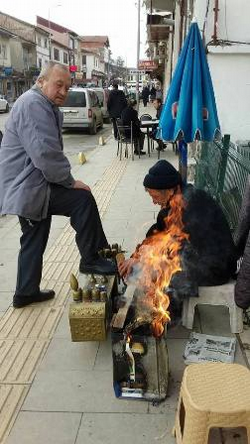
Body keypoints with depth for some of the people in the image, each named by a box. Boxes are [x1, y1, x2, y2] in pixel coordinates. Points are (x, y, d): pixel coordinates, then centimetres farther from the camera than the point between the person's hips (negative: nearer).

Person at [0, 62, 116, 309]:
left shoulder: (48, 107, 19)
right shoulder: (33, 104, -17)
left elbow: (50, 150, 23)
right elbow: (45, 153, -27)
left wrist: (65, 180, 12)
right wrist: (70, 181, -18)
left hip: (27, 188, 11)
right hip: (29, 187, -11)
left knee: (34, 241, 16)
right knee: (83, 199, -16)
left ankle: (26, 293, 28)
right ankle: (90, 260, -5)